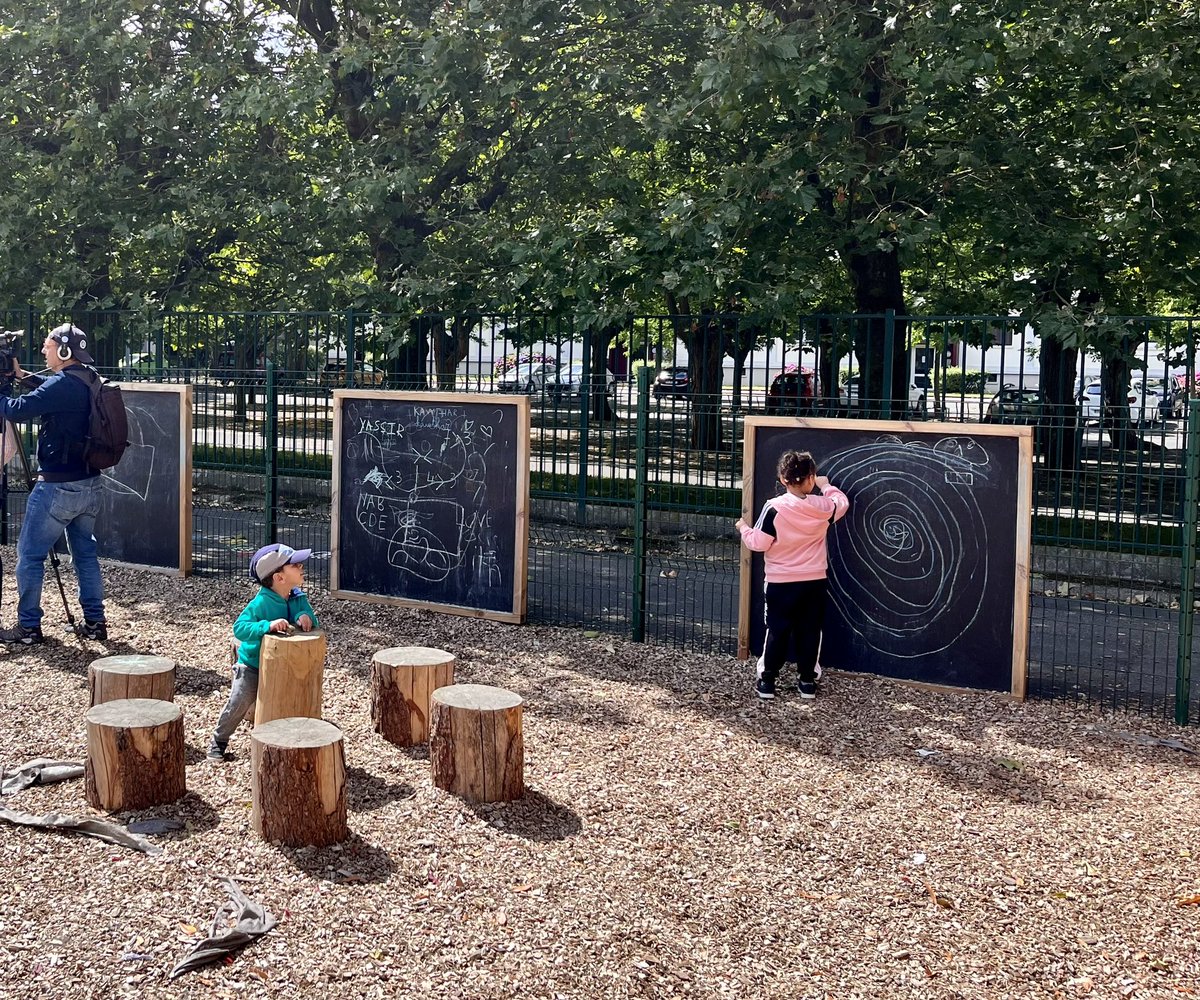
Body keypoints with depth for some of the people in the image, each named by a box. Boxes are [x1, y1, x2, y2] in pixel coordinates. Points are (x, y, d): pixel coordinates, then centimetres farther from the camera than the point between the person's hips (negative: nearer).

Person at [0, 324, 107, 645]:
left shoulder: (62, 384, -18)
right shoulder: (89, 381, 8)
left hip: (58, 485, -8)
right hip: (89, 483, 9)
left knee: (30, 554, 2)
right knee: (85, 552, 15)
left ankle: (28, 627, 6)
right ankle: (95, 622, 18)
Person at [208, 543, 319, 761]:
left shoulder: (297, 598, -9)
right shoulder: (261, 603, -28)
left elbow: (309, 615, -9)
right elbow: (239, 628, -36)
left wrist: (305, 616, -33)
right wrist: (267, 626, -50)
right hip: (252, 666, -5)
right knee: (238, 704, -5)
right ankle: (218, 741, 16)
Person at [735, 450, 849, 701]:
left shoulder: (774, 508, -17)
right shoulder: (822, 506, -6)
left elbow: (758, 543, -14)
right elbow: (842, 503, 18)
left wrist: (744, 528, 5)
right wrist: (827, 486, 33)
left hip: (781, 582, -2)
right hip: (815, 581, 2)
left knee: (778, 631, 7)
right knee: (809, 631, 12)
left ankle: (767, 680, 12)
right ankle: (807, 681, 17)